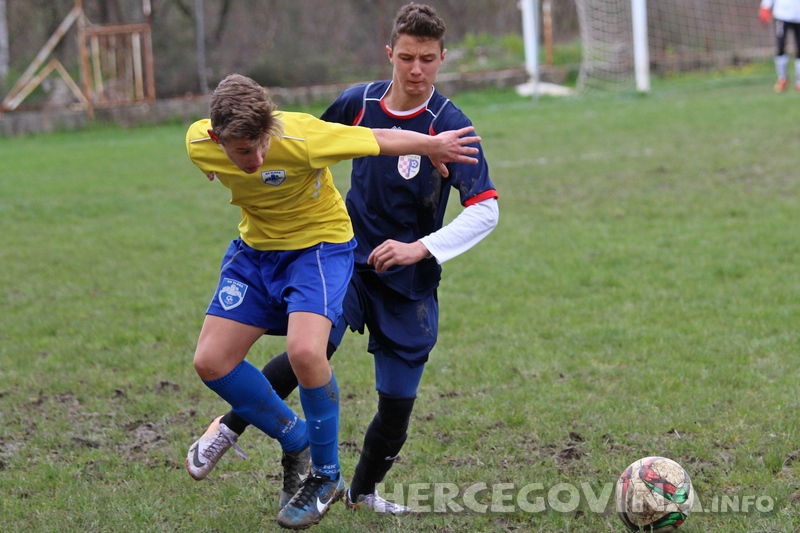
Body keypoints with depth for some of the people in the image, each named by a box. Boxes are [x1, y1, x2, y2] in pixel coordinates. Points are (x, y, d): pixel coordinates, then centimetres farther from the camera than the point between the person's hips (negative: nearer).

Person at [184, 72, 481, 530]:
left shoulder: (300, 139, -34)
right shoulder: (199, 144, -20)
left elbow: (380, 139, -18)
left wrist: (434, 147, -4)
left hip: (318, 244, -5)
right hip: (255, 248, 6)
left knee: (304, 351, -29)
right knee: (211, 361, -4)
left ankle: (326, 476, -6)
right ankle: (293, 437, 21)